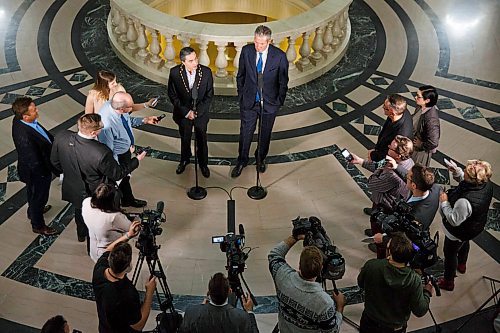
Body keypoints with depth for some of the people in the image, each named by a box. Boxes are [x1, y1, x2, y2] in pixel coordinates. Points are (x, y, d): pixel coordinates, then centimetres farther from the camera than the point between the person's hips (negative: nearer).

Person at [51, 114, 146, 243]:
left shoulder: (61, 137, -26)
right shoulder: (102, 153, -41)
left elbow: (55, 162, -7)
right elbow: (117, 174, -23)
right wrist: (136, 160, -8)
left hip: (73, 190, 5)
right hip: (94, 197, -5)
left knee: (79, 212, 36)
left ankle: (81, 235, 63)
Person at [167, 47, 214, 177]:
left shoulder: (206, 72, -19)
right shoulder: (175, 72, -19)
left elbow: (209, 95, -10)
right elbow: (172, 95, -9)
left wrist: (197, 112, -17)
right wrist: (186, 111, -15)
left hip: (201, 113, 0)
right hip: (183, 113, 0)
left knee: (202, 141, 16)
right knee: (185, 139, 22)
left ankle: (203, 163, 40)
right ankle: (184, 160, 48)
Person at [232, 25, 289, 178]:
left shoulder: (280, 56, -17)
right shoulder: (246, 51, -11)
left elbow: (283, 82, -5)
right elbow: (240, 75, 4)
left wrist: (279, 102, -1)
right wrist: (241, 95, 6)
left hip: (269, 103, -1)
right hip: (248, 102, 1)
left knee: (265, 134, 17)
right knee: (245, 133, 10)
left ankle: (261, 158, 41)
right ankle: (242, 160, 31)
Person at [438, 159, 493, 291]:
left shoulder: (465, 201, -48)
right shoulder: (486, 185, -24)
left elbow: (454, 221, -33)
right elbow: (463, 180, -4)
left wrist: (444, 202, -26)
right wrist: (456, 171, -21)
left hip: (459, 233, -7)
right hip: (475, 225, 8)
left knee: (450, 253, 20)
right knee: (464, 243, 37)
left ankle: (448, 282, 45)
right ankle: (461, 265, 68)